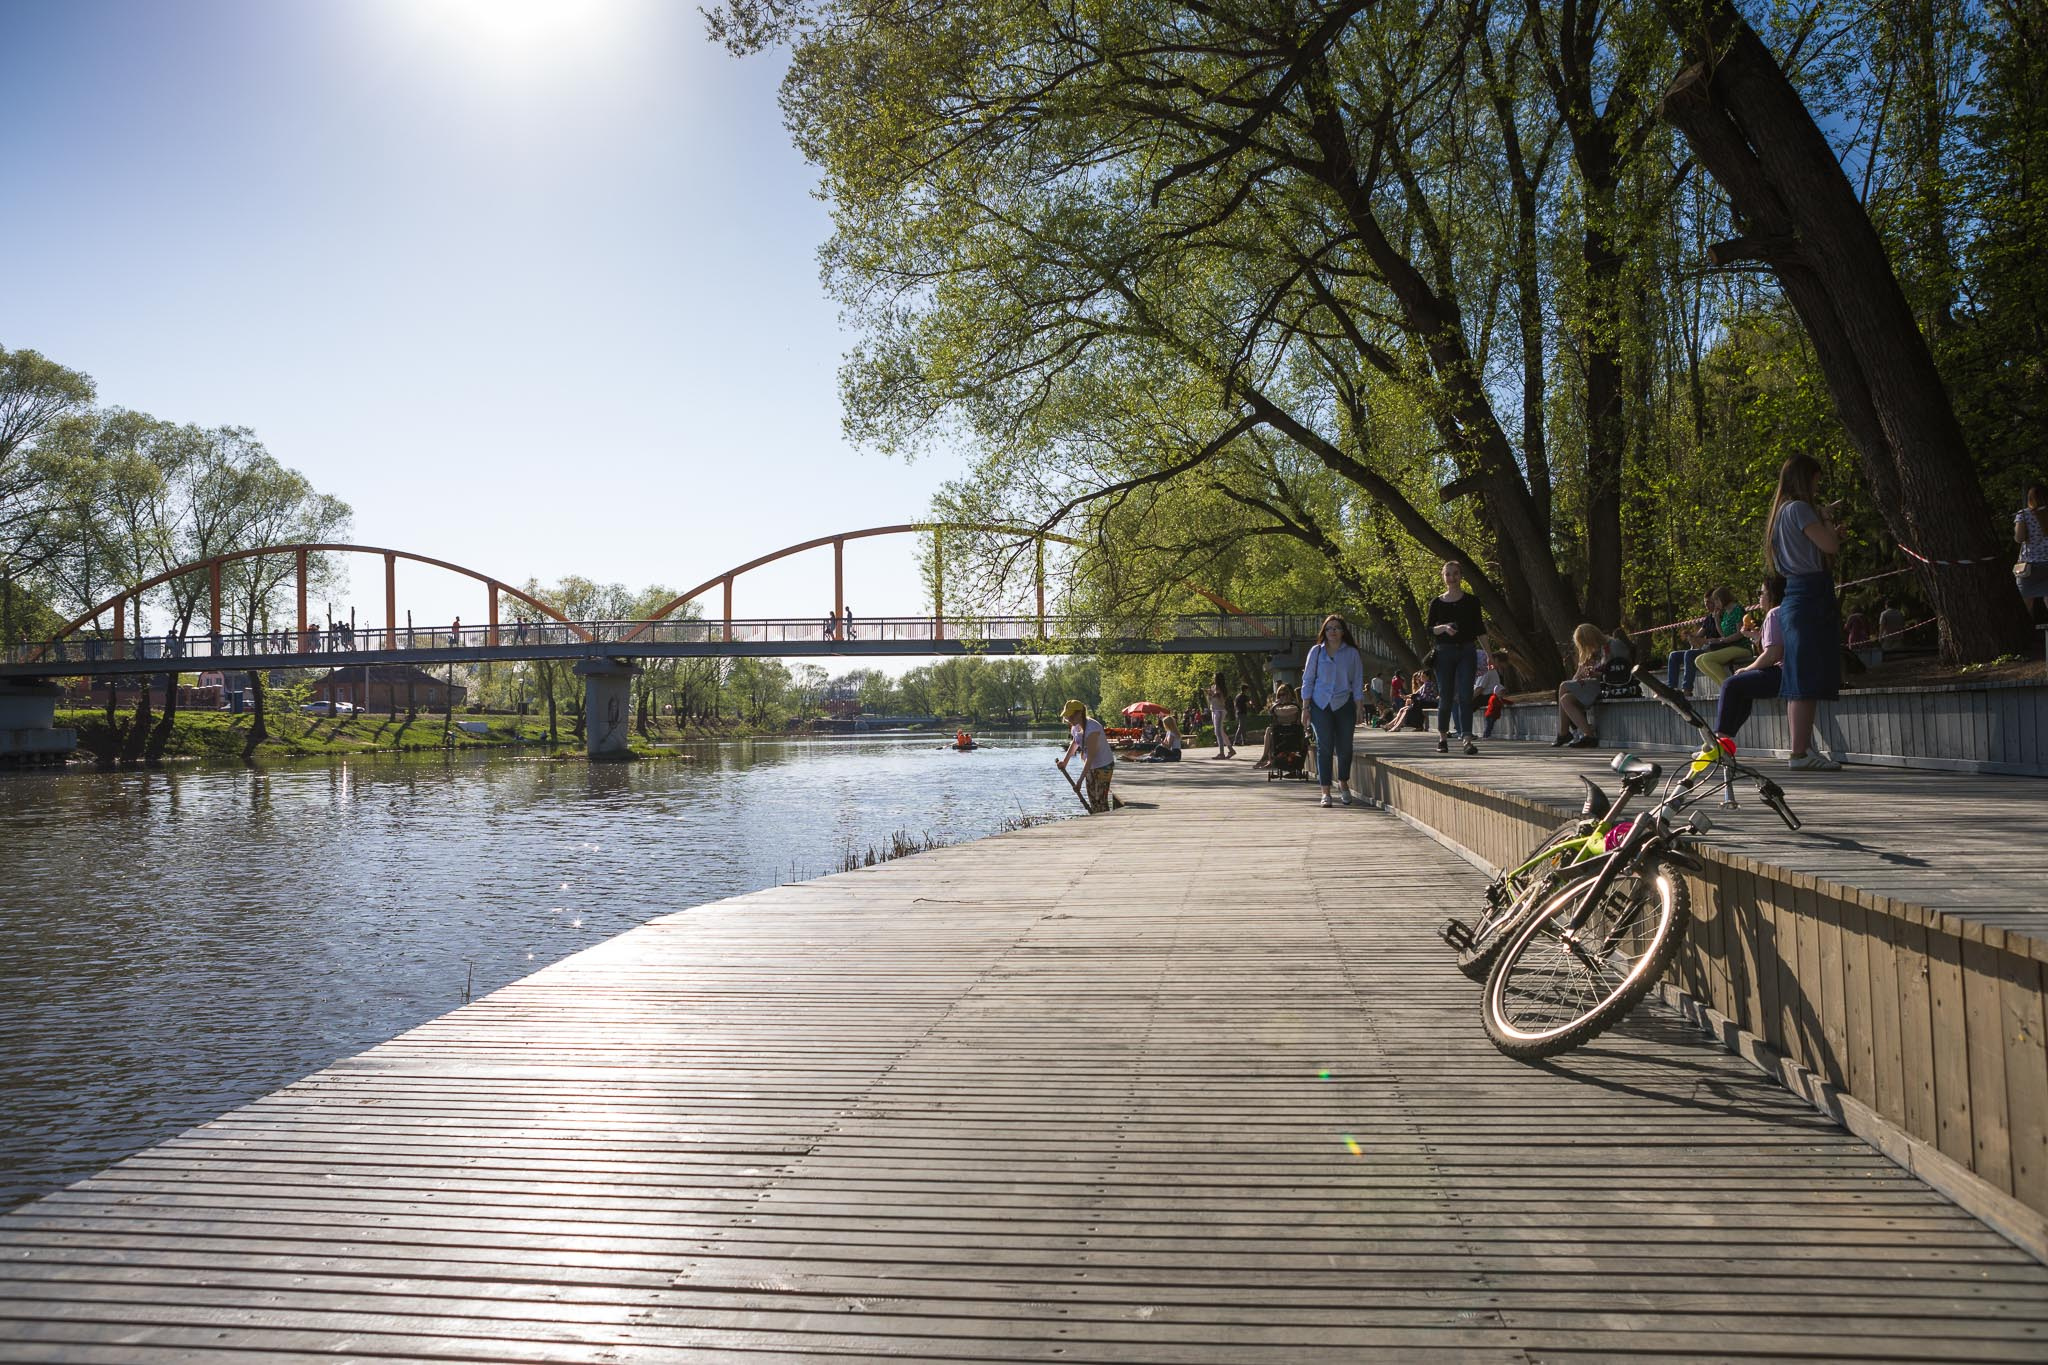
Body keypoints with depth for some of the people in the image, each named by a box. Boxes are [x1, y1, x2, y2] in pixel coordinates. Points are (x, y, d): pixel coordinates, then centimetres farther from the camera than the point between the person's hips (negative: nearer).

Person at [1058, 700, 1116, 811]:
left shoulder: (1092, 728, -29)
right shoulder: (1076, 727, -3)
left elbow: (1090, 757, -31)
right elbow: (1074, 744, 21)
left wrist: (1080, 780, -31)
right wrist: (1065, 761, 14)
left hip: (1103, 767, -9)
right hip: (1090, 767, 9)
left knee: (1101, 802, -12)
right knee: (1093, 803, 10)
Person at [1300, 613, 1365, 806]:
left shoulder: (1352, 653, 7)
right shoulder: (1316, 652, 6)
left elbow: (1358, 682, 8)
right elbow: (1308, 680, 7)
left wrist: (1359, 709, 2)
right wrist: (1305, 708, 1)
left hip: (1344, 705, 1)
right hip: (1320, 704, -1)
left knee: (1344, 747, 3)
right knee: (1324, 747, -7)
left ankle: (1343, 782, 28)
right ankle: (1325, 792, -5)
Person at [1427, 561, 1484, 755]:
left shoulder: (1471, 601, 6)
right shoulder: (1436, 603, 6)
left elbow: (1479, 630, 8)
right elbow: (1430, 631, 3)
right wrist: (1444, 628, -17)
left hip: (1467, 651, 0)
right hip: (1445, 652, 1)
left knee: (1465, 696, -11)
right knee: (1446, 697, 2)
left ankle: (1467, 740, -16)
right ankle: (1442, 737, 19)